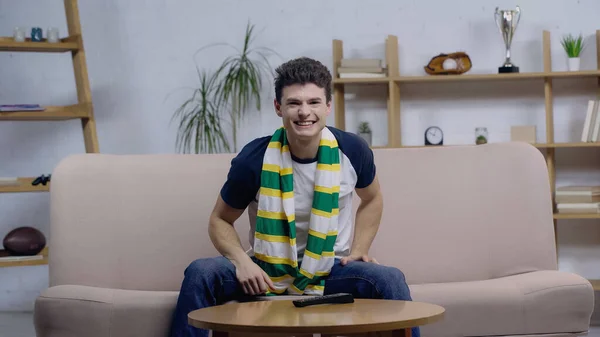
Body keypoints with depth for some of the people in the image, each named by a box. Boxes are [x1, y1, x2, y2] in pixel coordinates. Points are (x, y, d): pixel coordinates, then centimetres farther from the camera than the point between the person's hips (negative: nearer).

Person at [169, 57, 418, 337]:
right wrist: (241, 260, -20)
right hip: (267, 273, 0)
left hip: (331, 271, 1)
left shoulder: (352, 151, -8)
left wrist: (358, 250, 0)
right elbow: (220, 220, 0)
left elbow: (372, 200, 14)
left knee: (389, 279, -27)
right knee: (200, 273, -25)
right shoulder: (253, 159, -14)